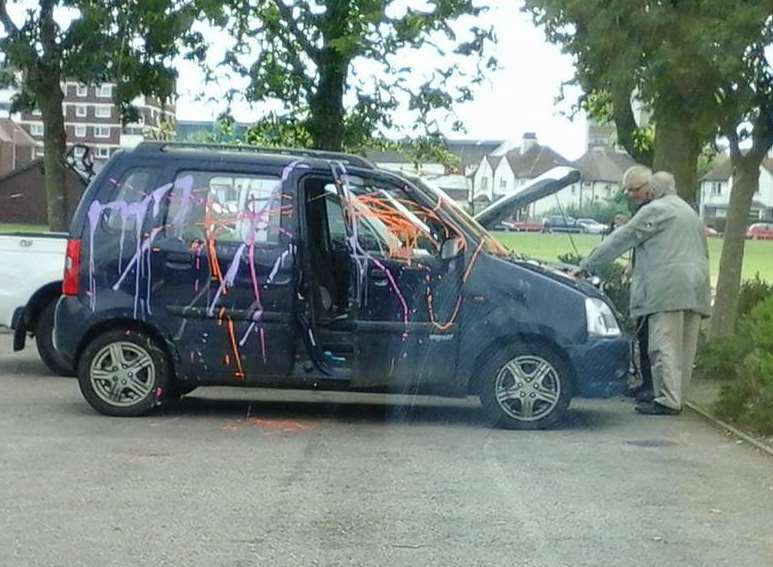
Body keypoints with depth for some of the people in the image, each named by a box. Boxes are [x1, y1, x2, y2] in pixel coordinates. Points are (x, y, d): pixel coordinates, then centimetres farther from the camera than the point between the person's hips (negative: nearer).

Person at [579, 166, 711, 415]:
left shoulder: (654, 210, -3)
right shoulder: (687, 210, 25)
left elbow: (621, 239, -3)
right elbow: (703, 250, 26)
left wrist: (587, 264, 3)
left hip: (668, 288, -9)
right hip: (695, 289, 9)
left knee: (664, 346, -9)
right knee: (684, 348, 9)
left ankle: (668, 401, -12)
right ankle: (676, 398, 13)